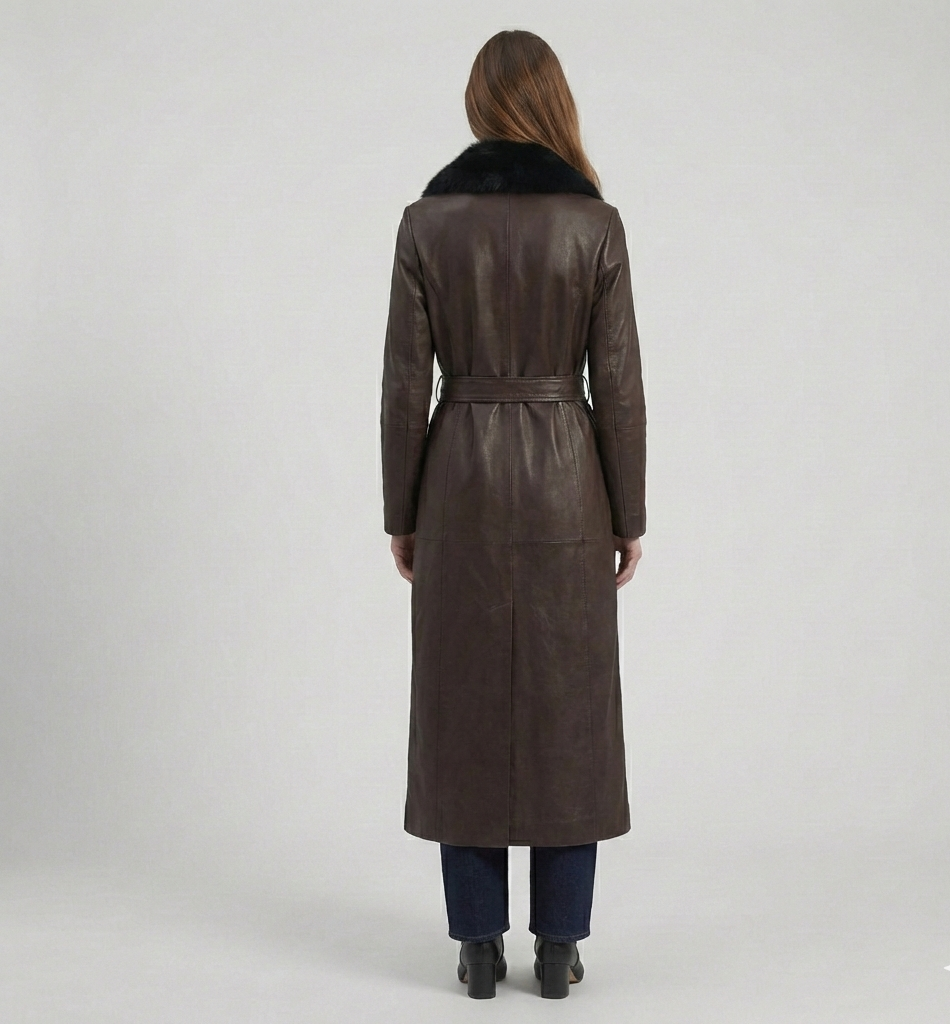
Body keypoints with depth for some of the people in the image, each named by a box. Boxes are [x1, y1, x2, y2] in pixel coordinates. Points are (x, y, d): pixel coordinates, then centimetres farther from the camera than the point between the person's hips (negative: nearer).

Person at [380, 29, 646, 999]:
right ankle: (558, 946, 15)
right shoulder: (595, 222, -5)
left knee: (466, 709, 8)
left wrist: (401, 512, 6)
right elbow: (617, 383, -4)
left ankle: (479, 946, 15)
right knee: (567, 710, 8)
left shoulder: (427, 219, -3)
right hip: (565, 482, 0)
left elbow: (405, 381, -3)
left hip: (461, 480, 1)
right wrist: (628, 515, 5)